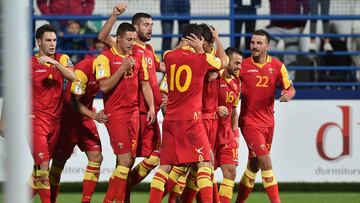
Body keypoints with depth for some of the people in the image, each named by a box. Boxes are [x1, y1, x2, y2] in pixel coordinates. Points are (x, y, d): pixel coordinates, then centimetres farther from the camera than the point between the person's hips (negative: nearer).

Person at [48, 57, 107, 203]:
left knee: (96, 158, -6)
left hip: (86, 118, 6)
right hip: (68, 117, -6)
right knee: (59, 160, 2)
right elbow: (74, 101, -24)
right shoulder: (83, 69, -25)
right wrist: (94, 116, -32)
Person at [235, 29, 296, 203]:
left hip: (268, 122, 4)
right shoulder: (243, 65, -7)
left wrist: (288, 94, -16)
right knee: (266, 162, -15)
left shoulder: (277, 66, 1)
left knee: (253, 166, 12)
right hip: (249, 122, -4)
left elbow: (290, 89, 7)